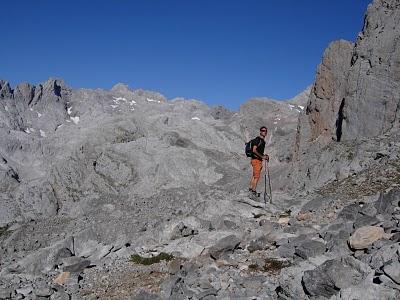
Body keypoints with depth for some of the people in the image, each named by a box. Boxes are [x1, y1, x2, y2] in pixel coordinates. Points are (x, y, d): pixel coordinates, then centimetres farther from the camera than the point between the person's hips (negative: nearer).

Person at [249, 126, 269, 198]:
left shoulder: (263, 141, 17)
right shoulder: (257, 139, -13)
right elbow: (254, 150, -21)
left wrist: (264, 156, 9)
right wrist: (262, 156, -19)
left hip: (259, 160, 10)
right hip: (256, 159, -10)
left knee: (254, 175, 14)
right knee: (257, 176, -9)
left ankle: (251, 189, 21)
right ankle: (253, 191, -6)